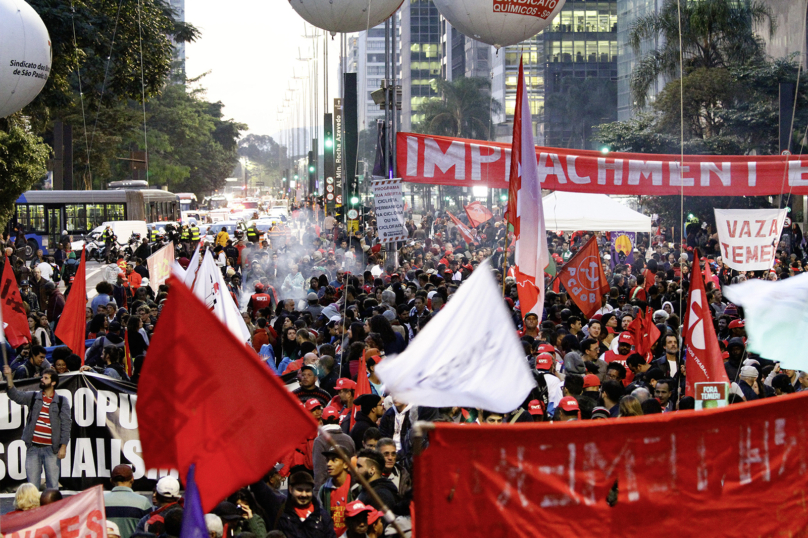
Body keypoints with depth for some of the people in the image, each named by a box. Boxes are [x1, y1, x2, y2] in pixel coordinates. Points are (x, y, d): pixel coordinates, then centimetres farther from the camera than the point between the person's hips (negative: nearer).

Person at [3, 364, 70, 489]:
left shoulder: (62, 401, 1)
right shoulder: (33, 397, 8)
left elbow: (66, 424, -2)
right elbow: (16, 396, -6)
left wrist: (63, 446, -9)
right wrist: (9, 377, -19)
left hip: (51, 449, -2)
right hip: (33, 447, 2)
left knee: (53, 484, 1)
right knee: (32, 484, 3)